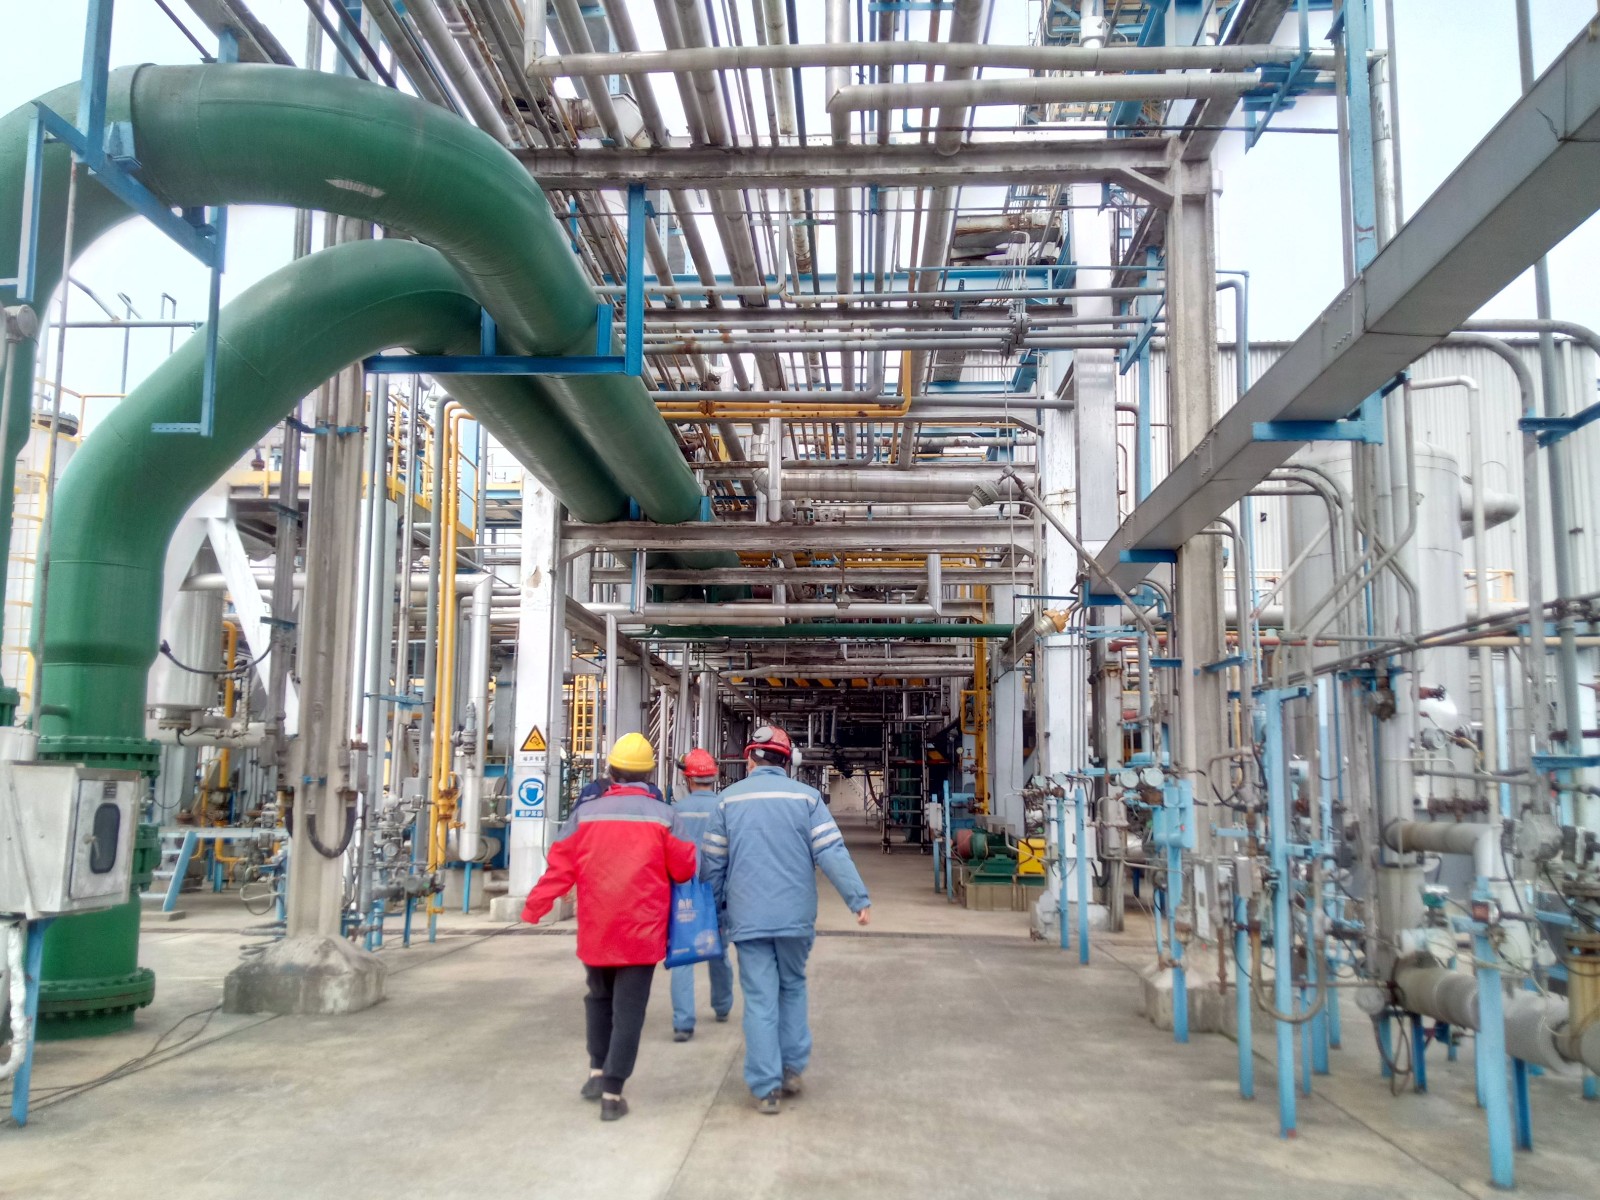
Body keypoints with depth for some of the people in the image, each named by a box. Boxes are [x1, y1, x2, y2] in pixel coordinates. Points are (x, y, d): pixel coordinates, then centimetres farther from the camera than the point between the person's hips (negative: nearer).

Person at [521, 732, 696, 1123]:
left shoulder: (585, 813, -2)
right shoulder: (662, 815, -5)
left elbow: (560, 867, -3)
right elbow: (685, 869, -2)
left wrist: (533, 910, 5)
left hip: (595, 930, 2)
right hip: (641, 931, -2)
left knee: (600, 998, 24)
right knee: (628, 1010, 3)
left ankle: (597, 1072, 24)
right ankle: (612, 1093, 2)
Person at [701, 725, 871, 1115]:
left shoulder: (729, 799, 2)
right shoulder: (806, 796, 0)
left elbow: (713, 862, 5)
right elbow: (832, 852, -8)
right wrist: (859, 898, -7)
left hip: (748, 917, 0)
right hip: (795, 915, 1)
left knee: (760, 999, 4)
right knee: (793, 987, 20)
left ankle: (766, 1088, 4)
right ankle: (792, 1070, 20)